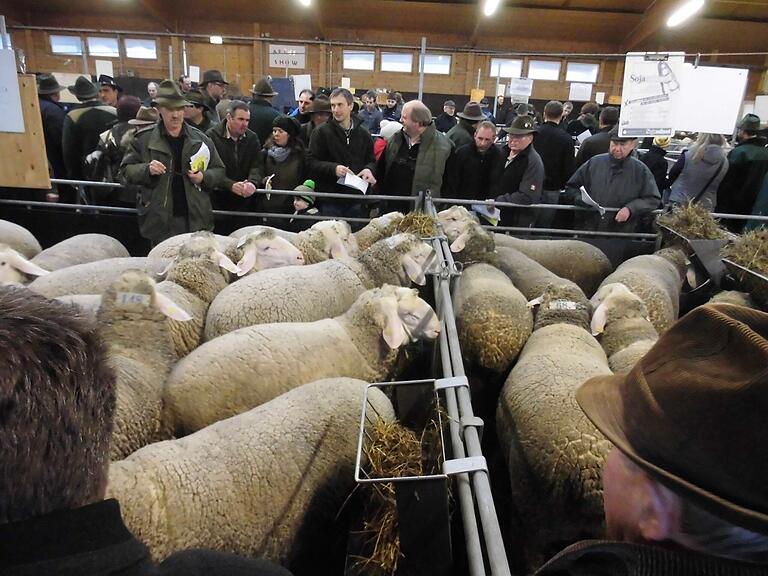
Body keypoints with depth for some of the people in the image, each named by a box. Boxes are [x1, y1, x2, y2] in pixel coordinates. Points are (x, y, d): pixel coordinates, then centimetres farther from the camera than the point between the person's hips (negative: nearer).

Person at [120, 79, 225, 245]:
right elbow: (126, 170, 7)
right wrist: (147, 169, -13)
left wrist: (204, 177, -9)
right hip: (160, 221, -1)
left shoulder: (201, 139, 5)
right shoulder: (144, 140, 2)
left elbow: (219, 170, 12)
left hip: (196, 220, 1)